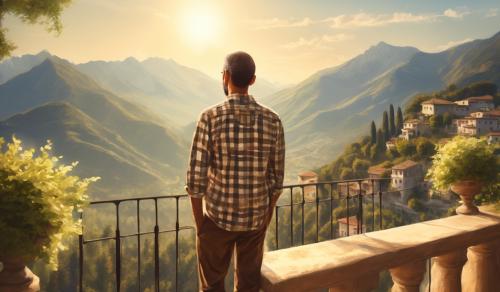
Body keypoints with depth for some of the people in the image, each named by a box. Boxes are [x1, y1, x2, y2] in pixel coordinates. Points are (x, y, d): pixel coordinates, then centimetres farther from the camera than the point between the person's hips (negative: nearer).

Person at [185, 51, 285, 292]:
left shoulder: (210, 117, -15)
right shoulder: (273, 120, -6)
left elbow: (195, 179, -14)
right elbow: (277, 179, 0)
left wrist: (199, 223, 0)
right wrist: (266, 219, 13)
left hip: (218, 217, -2)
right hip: (256, 219, 3)